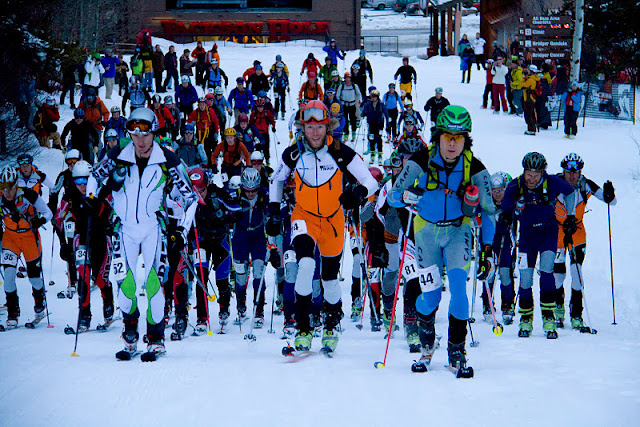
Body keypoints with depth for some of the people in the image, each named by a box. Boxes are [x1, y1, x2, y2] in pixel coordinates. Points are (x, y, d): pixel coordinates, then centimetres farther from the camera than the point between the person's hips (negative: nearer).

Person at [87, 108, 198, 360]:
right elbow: (95, 176, 16)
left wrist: (181, 230, -5)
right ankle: (130, 336, 12)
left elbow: (190, 198, 1)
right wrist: (90, 199, 3)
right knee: (125, 283, -8)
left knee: (152, 281, -13)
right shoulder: (117, 157, -6)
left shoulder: (167, 161, -8)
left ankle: (156, 339, -2)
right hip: (124, 227, 1)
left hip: (153, 228, -1)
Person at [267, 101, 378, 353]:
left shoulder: (341, 153, -15)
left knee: (330, 276, 11)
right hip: (304, 216, -1)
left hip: (333, 219, 1)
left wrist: (358, 193, -33)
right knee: (305, 263, -26)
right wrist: (274, 213, 5)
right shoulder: (293, 154, -10)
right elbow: (276, 180, 10)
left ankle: (331, 327, 36)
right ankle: (303, 329, -19)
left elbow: (371, 182, -12)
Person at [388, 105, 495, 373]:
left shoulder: (474, 168, -13)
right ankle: (426, 344, 26)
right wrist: (406, 196, -37)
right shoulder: (421, 161, -16)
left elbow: (488, 210, -2)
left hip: (458, 230, 0)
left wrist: (487, 247, -9)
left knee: (458, 287, -18)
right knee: (430, 295, -4)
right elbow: (393, 196, -13)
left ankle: (456, 352, -5)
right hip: (427, 230, 0)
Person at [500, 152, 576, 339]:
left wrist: (571, 217, 4)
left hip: (549, 232, -1)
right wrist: (506, 216, -26)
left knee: (546, 271, -17)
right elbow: (505, 208, -3)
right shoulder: (515, 187, -14)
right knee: (525, 278, -4)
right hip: (527, 234, 1)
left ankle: (548, 318, -11)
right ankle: (526, 319, 13)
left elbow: (570, 192, 5)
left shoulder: (552, 182, -15)